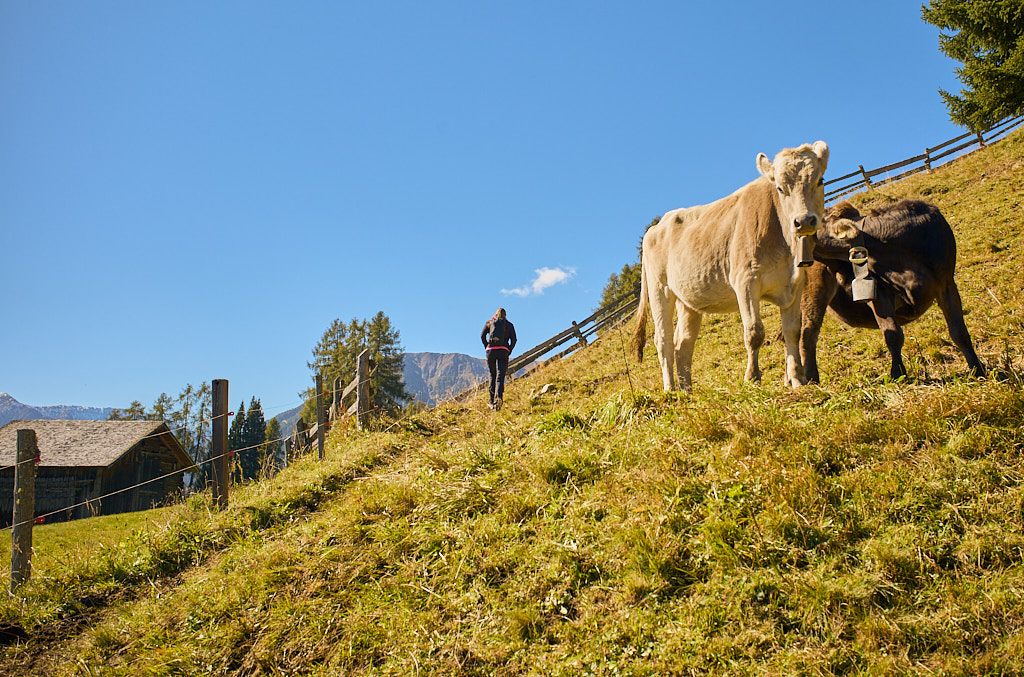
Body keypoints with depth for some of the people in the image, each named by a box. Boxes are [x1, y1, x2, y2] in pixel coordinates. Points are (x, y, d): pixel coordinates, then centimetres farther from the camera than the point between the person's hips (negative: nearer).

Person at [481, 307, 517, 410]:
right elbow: (513, 339, 3)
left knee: (492, 376, 13)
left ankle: (492, 402, 8)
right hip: (503, 351, -1)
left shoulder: (489, 322, 17)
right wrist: (509, 352, 8)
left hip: (491, 350, 1)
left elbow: (482, 335, 3)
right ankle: (498, 397, -33)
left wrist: (487, 348, 6)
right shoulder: (509, 325, 16)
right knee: (500, 376, -7)